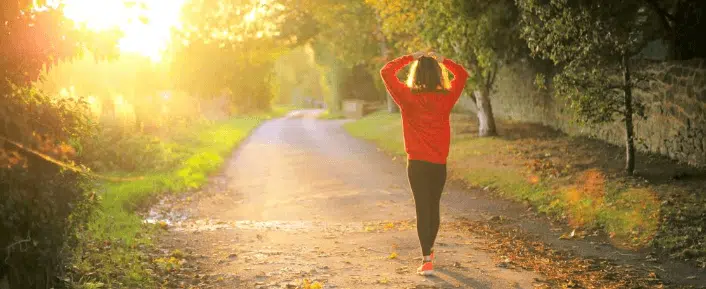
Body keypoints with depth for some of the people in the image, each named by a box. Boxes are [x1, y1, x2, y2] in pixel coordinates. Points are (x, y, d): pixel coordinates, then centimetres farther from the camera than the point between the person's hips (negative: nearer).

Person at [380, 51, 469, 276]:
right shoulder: (446, 98, -4)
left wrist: (410, 58, 1)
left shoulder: (408, 97, -10)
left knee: (422, 209, -2)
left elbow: (386, 72, -1)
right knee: (434, 207, 18)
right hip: (439, 163, 3)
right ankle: (429, 250, 37)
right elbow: (462, 74, 13)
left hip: (417, 163, -2)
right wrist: (442, 60, 9)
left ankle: (427, 260, -9)